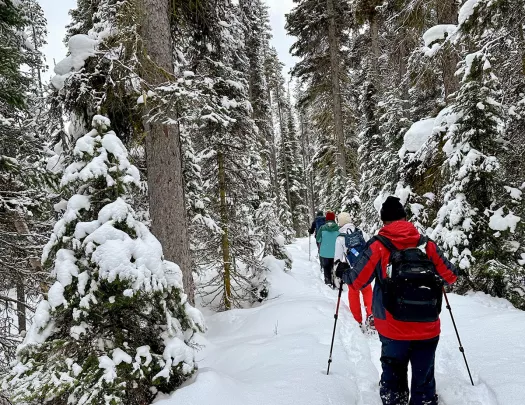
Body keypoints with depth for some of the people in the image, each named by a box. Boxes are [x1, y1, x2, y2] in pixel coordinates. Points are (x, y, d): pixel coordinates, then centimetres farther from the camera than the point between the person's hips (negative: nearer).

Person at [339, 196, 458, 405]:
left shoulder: (378, 246, -8)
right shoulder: (427, 244, -1)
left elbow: (358, 281, -3)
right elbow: (451, 276, 8)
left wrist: (344, 273, 18)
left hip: (394, 328, -1)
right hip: (427, 328, 2)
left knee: (393, 377, 18)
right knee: (424, 380, 15)